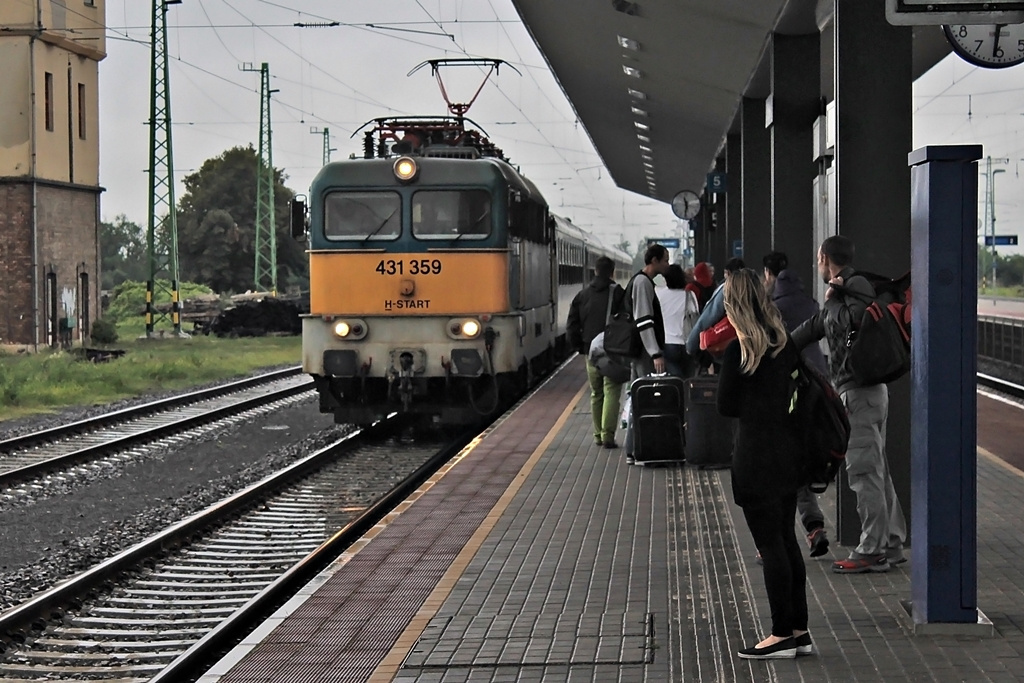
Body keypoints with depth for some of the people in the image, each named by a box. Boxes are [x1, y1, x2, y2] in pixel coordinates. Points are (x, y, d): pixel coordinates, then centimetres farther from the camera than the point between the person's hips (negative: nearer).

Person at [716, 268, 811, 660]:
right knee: (786, 539, 14)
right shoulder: (783, 344, 6)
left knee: (769, 545, -1)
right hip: (787, 448, 8)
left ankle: (782, 635, 5)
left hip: (757, 455, -8)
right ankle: (799, 630, 19)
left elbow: (726, 406, -8)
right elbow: (790, 388, 13)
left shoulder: (738, 351, -15)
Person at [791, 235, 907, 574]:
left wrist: (833, 300, -10)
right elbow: (815, 327, 29)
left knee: (864, 472, -7)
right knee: (876, 470, 12)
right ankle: (890, 544, 18)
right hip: (869, 391, 10)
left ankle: (871, 551, -5)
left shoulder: (857, 287, -11)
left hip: (859, 392, -10)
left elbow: (846, 324, -26)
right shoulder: (846, 290, 20)